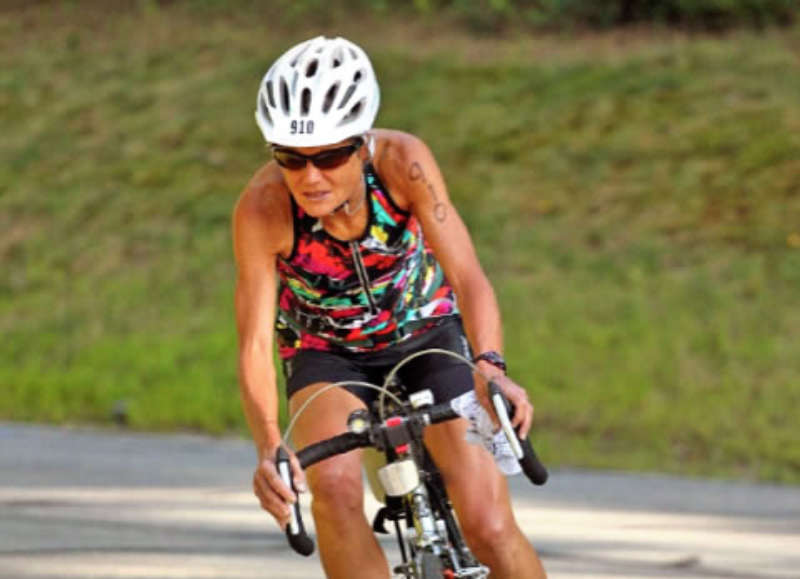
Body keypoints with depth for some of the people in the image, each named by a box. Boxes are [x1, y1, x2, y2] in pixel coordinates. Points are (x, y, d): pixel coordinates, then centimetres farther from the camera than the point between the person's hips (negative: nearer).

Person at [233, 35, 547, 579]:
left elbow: (467, 276, -31)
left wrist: (491, 366, -50)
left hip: (427, 333, 1)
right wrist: (268, 448, -49)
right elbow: (255, 344, -31)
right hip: (327, 355, 0)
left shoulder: (402, 161, -28)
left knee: (489, 527, -16)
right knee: (334, 483, -33)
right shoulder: (263, 208, -29)